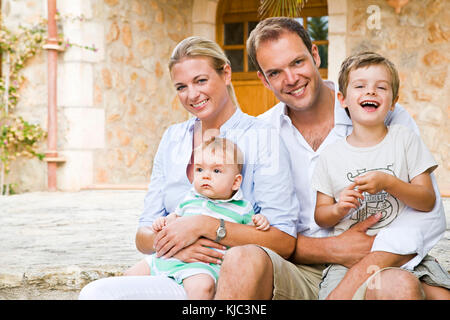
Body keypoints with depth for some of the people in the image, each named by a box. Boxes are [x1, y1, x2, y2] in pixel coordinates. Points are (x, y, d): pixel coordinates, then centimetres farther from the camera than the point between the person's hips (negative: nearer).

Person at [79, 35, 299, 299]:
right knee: (95, 292, -26)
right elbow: (143, 235, 10)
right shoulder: (173, 139, 14)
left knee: (98, 294, -27)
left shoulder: (262, 137, -2)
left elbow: (284, 242, -11)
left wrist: (204, 225, -19)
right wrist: (170, 242, -13)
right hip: (172, 275, 5)